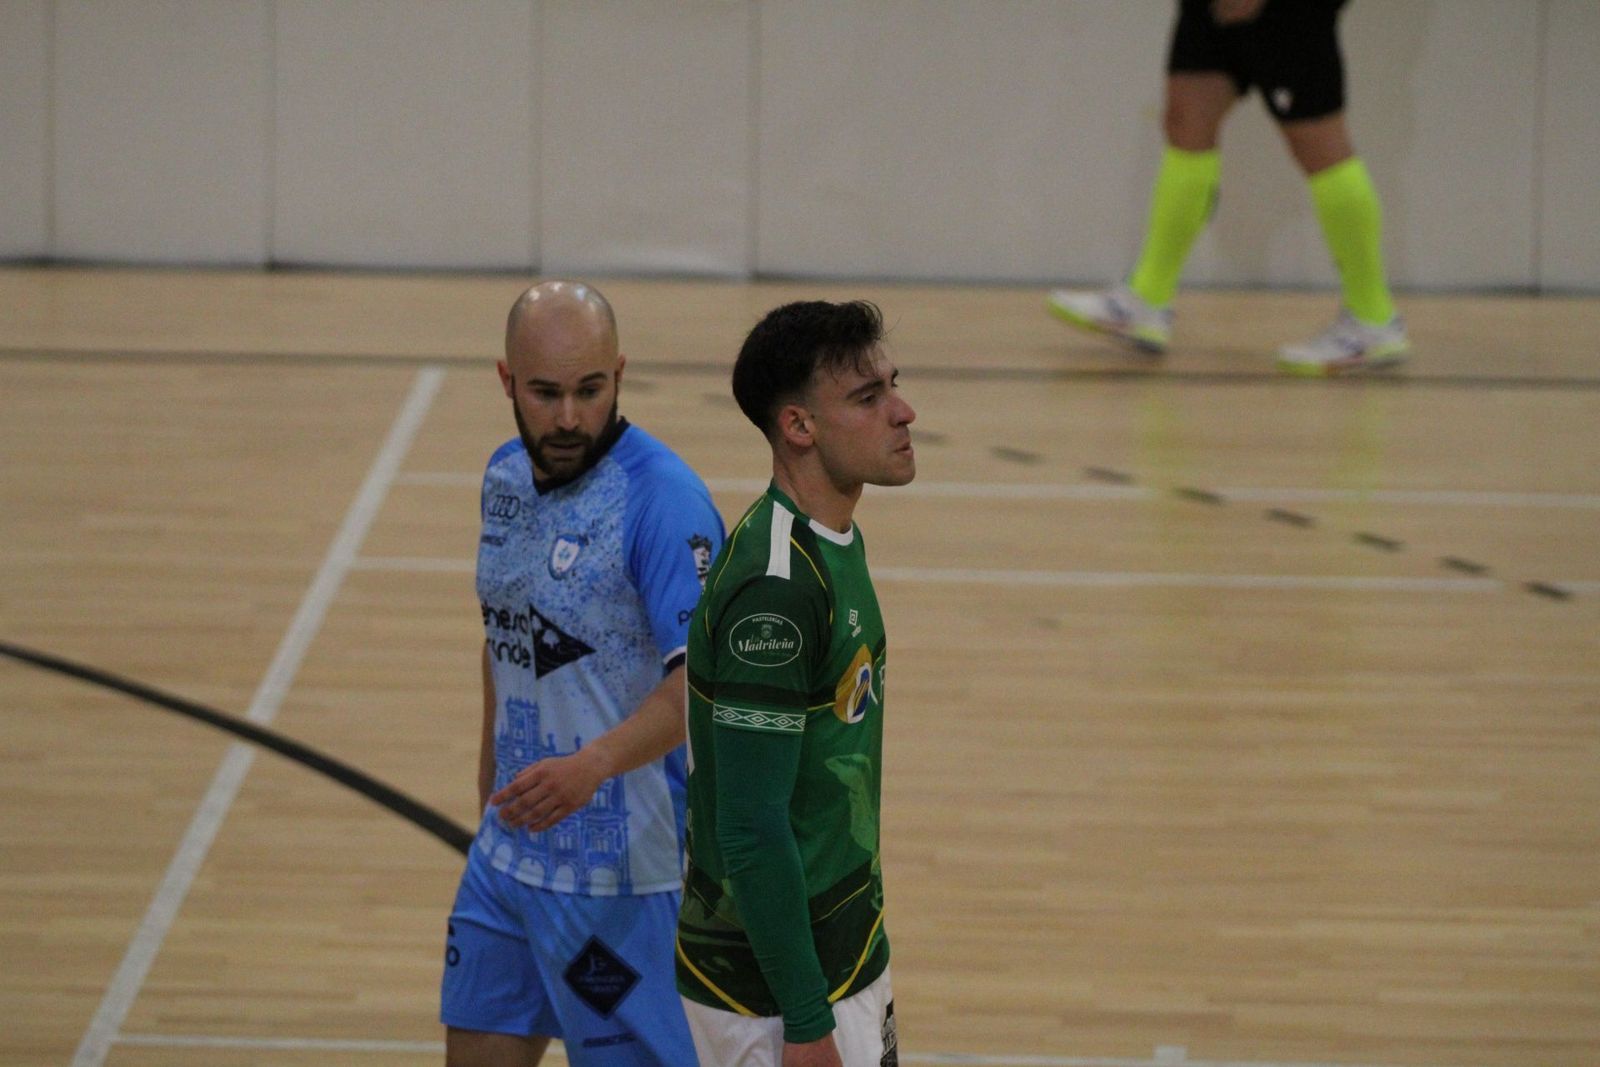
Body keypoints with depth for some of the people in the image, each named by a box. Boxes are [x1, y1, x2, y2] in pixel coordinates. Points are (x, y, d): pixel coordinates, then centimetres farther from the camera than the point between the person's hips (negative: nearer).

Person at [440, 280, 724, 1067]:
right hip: (509, 851, 8)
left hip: (622, 870, -8)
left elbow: (702, 679, -27)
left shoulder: (661, 499, -19)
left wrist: (592, 765, -41)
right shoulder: (506, 476, 7)